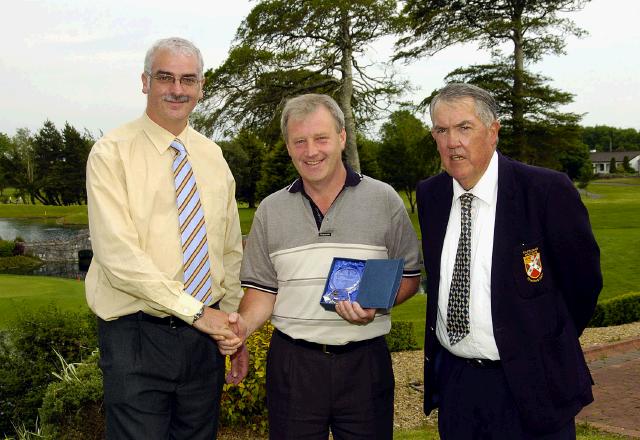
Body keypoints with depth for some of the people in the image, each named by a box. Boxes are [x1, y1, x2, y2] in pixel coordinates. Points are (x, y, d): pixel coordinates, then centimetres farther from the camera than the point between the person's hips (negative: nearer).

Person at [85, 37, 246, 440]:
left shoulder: (213, 156, 9)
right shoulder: (112, 153, -7)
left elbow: (231, 252, 12)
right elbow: (118, 255, -17)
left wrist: (233, 335, 10)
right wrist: (195, 311, -17)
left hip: (206, 332, 5)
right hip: (138, 335, -5)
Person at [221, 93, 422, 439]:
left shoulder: (384, 199, 1)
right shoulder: (270, 210, 6)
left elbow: (409, 276, 5)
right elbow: (263, 288, 8)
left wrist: (376, 304, -14)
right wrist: (245, 323, -12)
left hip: (365, 361, -1)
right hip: (292, 362, 1)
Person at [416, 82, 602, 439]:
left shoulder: (548, 191, -15)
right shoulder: (429, 196, 0)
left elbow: (583, 278, -5)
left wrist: (546, 348, 6)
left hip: (528, 383, -4)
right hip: (453, 380, 4)